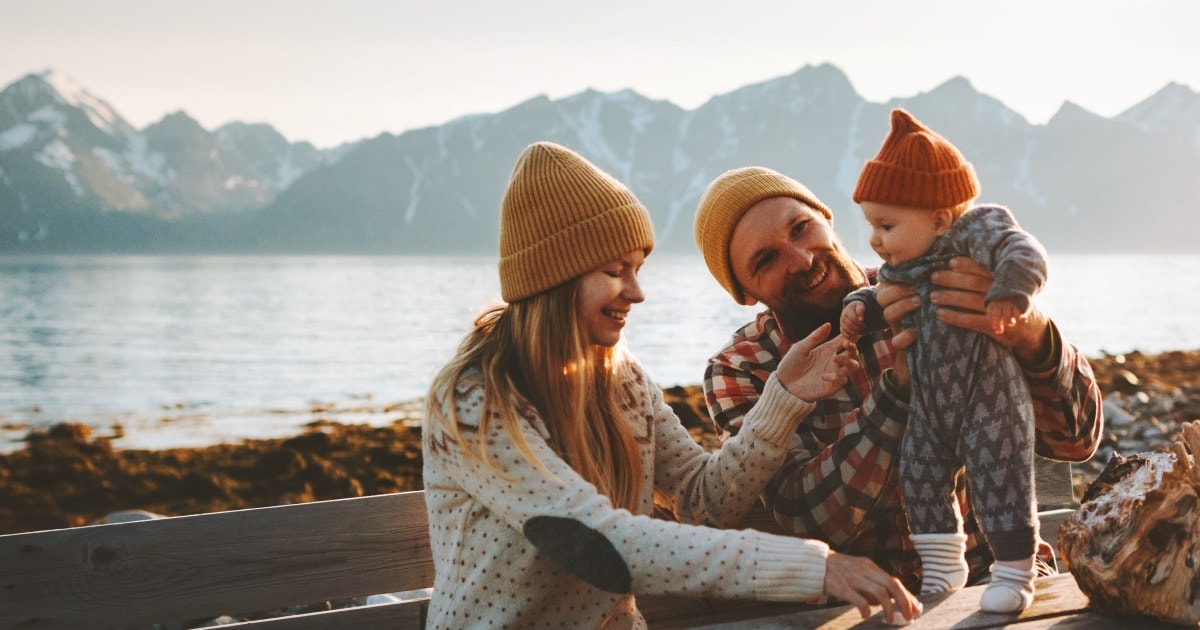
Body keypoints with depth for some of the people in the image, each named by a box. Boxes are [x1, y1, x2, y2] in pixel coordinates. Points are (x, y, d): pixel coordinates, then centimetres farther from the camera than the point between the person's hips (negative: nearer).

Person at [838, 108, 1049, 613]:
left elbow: (1025, 254, -28)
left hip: (989, 401, -7)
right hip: (928, 405, 7)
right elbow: (885, 297, 21)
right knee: (920, 477, 11)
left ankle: (1014, 574, 12)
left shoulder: (978, 232, -15)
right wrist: (860, 307, 1)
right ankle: (942, 565, 27)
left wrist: (1008, 294, -45)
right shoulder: (899, 266, 7)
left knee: (999, 486, -3)